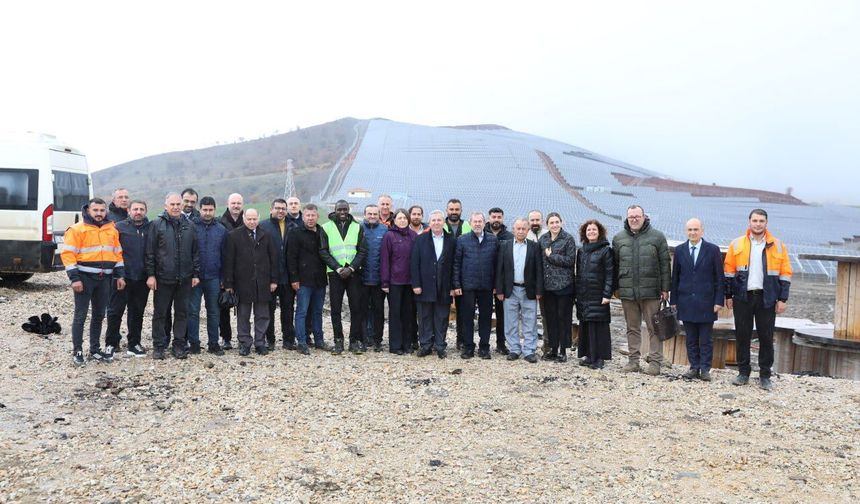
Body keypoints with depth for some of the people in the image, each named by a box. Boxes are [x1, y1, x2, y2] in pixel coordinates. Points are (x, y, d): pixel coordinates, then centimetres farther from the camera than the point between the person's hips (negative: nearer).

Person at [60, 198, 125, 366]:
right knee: (80, 315, -2)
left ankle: (95, 349, 21)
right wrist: (74, 278, -16)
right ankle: (77, 351, 6)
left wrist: (119, 275, 9)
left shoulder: (111, 230, 10)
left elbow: (117, 253, 16)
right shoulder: (77, 229, -7)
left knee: (99, 315, 11)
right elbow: (68, 254, -11)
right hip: (85, 277, -5)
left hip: (104, 278, 5)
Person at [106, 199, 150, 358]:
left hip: (142, 279, 3)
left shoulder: (150, 229, 7)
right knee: (115, 311, 4)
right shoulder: (120, 227, -2)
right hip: (122, 277, -3)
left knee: (137, 312, 11)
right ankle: (112, 344, 16)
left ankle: (134, 344, 20)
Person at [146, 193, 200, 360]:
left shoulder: (189, 225, 9)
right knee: (160, 313, 5)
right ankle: (159, 346, 15)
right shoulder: (157, 224, 0)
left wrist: (196, 274, 6)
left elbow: (195, 252, 11)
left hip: (184, 278, 3)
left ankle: (179, 346, 17)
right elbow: (150, 252, -2)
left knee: (182, 312, 8)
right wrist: (150, 275, -7)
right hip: (163, 278, -2)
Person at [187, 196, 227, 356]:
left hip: (213, 277, 2)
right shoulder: (192, 227, -1)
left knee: (214, 311, 9)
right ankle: (194, 343, 12)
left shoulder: (221, 230, 6)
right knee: (193, 311, 2)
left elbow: (224, 255, 8)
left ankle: (213, 343, 18)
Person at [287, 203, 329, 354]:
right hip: (303, 280, -5)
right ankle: (301, 342, 2)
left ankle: (319, 339, 22)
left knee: (318, 311, 13)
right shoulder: (296, 233, -4)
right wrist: (294, 278, -13)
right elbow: (291, 257, -7)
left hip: (320, 280, 5)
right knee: (302, 311, -2)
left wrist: (327, 274, 11)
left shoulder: (322, 233, 11)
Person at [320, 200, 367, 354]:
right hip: (335, 273, -1)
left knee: (356, 307, 0)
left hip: (353, 272, 1)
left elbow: (362, 251, 3)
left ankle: (355, 341, 9)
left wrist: (351, 268, -10)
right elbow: (323, 252, 0)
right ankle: (338, 341, 11)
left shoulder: (357, 227, 8)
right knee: (335, 308, 1)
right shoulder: (326, 228, 4)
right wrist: (338, 268, -10)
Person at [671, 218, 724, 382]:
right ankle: (694, 367, 17)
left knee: (706, 340, 3)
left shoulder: (713, 250, 0)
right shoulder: (679, 250, 7)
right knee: (691, 339, 8)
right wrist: (673, 300, 5)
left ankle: (705, 369, 11)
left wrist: (719, 300, -5)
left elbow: (719, 278, 0)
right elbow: (675, 277, 9)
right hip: (686, 302, 2)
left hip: (706, 302, -2)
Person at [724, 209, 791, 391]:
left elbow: (785, 273, 4)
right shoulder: (736, 244, 4)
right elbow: (729, 271, 5)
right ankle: (743, 373, 16)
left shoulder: (778, 246, 4)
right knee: (742, 336, 6)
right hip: (743, 297, 0)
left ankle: (765, 376, 13)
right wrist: (728, 296, 1)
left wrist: (782, 299, -2)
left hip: (767, 298, 0)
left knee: (766, 337, 4)